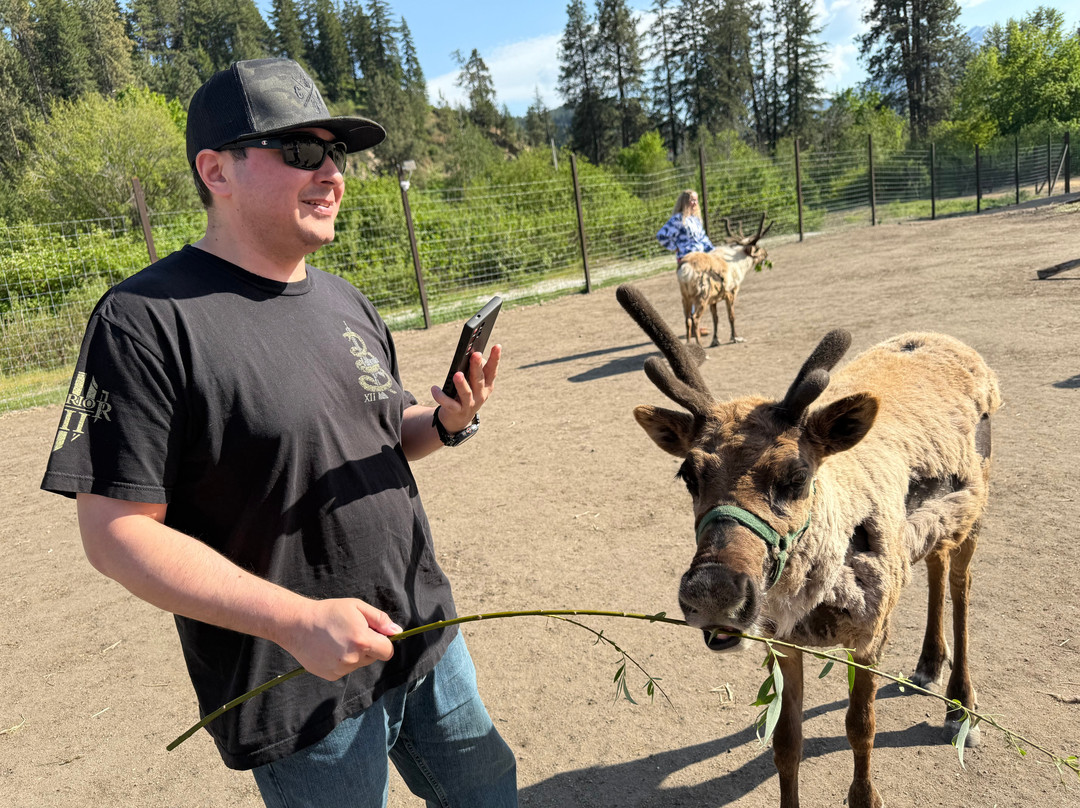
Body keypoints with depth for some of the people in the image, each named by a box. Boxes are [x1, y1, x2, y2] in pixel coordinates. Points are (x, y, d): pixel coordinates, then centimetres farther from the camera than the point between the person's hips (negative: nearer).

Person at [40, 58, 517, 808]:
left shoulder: (347, 302, 5)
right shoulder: (148, 319, -18)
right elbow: (116, 528, -18)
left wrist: (449, 422, -8)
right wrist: (297, 620, -25)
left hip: (427, 638, 7)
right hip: (302, 696, -7)